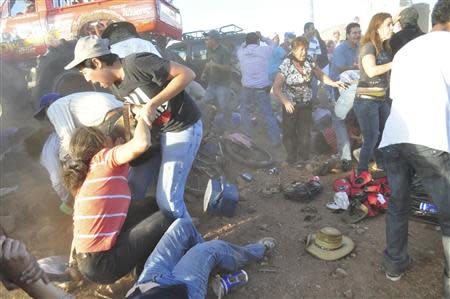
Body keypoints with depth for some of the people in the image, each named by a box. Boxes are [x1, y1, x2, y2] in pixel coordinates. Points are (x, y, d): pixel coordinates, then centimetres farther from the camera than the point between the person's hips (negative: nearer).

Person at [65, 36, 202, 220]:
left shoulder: (137, 63, -21)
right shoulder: (115, 87, 5)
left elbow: (187, 74, -24)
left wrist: (152, 105, -26)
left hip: (182, 128, -9)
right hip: (157, 130, 9)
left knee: (166, 199, -8)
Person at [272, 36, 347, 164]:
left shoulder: (309, 61, -2)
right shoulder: (286, 65, -15)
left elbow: (320, 75, 10)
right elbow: (276, 87, -18)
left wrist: (333, 83, -6)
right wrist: (285, 101, -33)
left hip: (306, 104, 4)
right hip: (290, 105, -3)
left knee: (305, 132, 8)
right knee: (289, 132, 4)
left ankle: (304, 156, 24)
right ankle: (291, 156, 21)